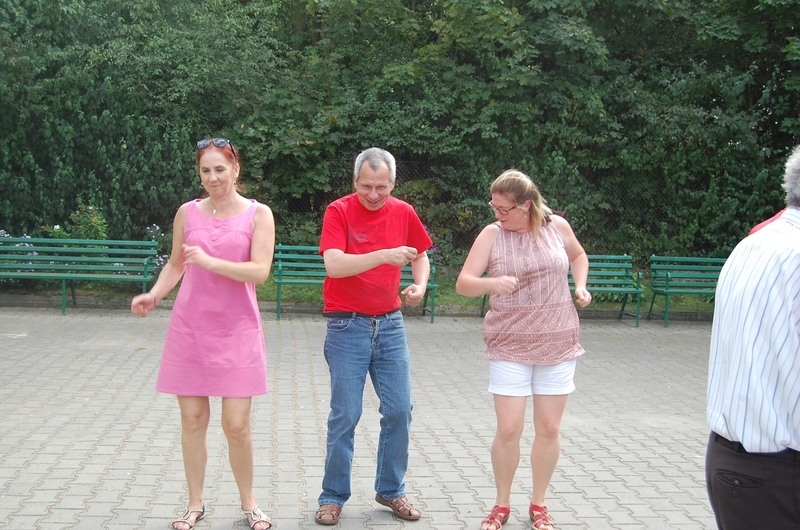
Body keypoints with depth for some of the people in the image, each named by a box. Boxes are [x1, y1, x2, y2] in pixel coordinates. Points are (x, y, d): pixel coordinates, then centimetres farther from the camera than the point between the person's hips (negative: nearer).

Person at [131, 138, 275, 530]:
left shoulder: (258, 214, -1)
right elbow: (175, 265, 16)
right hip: (190, 327, 2)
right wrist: (154, 295, -1)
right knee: (192, 419, 6)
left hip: (236, 330, -2)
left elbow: (260, 271, -11)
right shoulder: (187, 212, 7)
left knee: (236, 424, -3)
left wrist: (209, 261, -21)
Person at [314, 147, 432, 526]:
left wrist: (420, 284, -2)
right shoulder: (339, 211, -9)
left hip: (390, 324, 4)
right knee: (345, 416, -1)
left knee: (399, 411, 6)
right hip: (347, 325, -4)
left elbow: (421, 255, 19)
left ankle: (390, 490, 22)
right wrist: (383, 255, -32)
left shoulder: (403, 213, 4)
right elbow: (334, 265, -22)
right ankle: (333, 497, 14)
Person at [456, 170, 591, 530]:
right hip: (510, 347, -2)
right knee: (508, 430, -3)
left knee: (549, 429, 7)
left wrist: (580, 285, 4)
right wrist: (491, 283, -31)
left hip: (557, 344, 2)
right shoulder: (491, 234, -6)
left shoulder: (557, 227, 0)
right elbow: (463, 284, -11)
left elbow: (578, 256, 21)